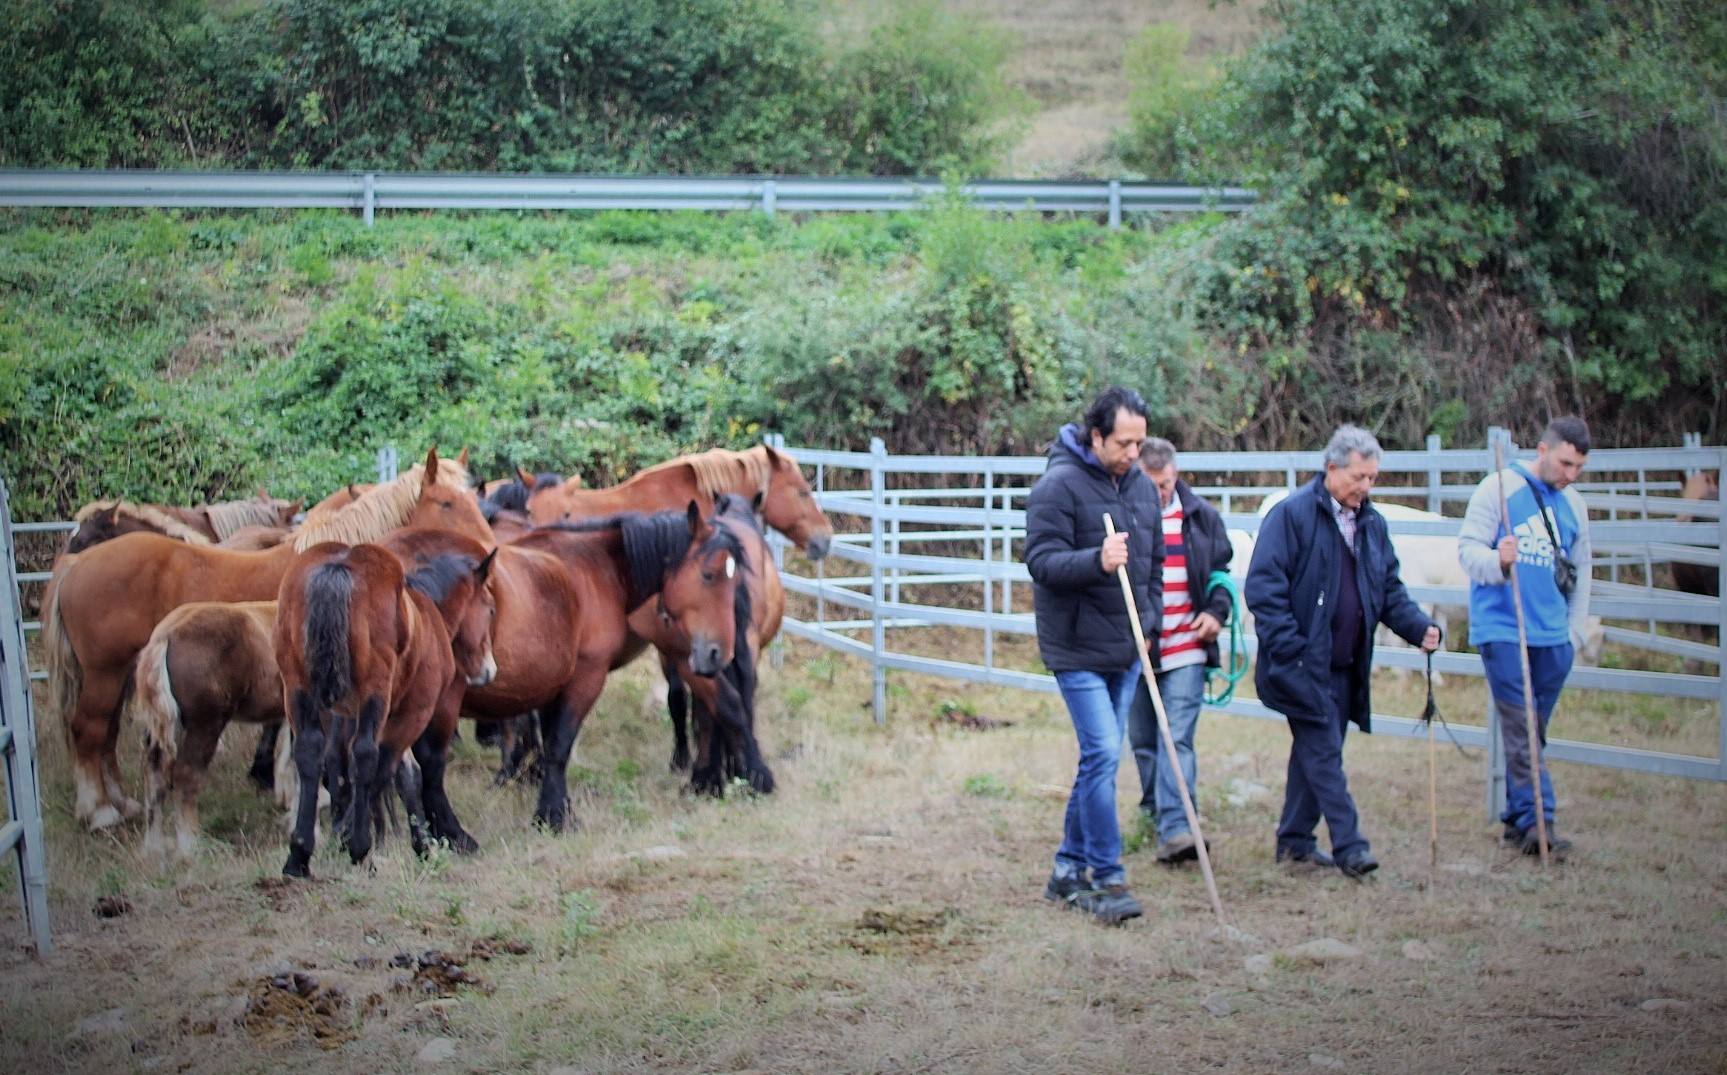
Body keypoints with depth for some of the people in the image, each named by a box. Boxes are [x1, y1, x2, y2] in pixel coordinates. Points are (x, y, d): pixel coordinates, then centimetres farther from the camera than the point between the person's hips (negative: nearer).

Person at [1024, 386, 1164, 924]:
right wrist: (1097, 561, -33)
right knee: (1102, 754, -13)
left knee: (1099, 758, 12)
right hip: (1078, 650, -7)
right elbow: (1042, 560, -19)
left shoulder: (1142, 486, 10)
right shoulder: (1058, 486, -13)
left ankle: (1069, 868, 22)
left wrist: (1151, 624, 12)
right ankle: (1107, 879, -7)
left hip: (1126, 649, 7)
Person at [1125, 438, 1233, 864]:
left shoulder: (1200, 516, 5)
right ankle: (1155, 811, 30)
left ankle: (1175, 828, -17)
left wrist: (1215, 611, -1)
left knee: (1177, 738, -11)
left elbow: (1220, 569, 17)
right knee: (1142, 741, 12)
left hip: (1185, 649, -1)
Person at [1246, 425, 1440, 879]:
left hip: (1344, 666, 7)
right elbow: (1263, 585, -14)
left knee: (1315, 752, 13)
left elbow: (1390, 590, 19)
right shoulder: (1292, 514, -9)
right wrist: (1289, 648, -20)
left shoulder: (1372, 524, 14)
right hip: (1302, 665, -7)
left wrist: (1419, 628, 1)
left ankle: (1294, 840, 22)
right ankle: (1349, 847, -11)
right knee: (1324, 751, -10)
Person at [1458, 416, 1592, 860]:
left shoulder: (1573, 504, 12)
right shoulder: (1500, 489, -4)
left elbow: (1580, 572, 21)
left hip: (1553, 637, 5)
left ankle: (1516, 818, 18)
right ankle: (1535, 820, -12)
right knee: (1520, 731, -9)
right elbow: (1468, 548, -7)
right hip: (1502, 630, -5)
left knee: (1532, 733, 10)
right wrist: (1498, 561, -28)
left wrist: (1575, 632, 15)